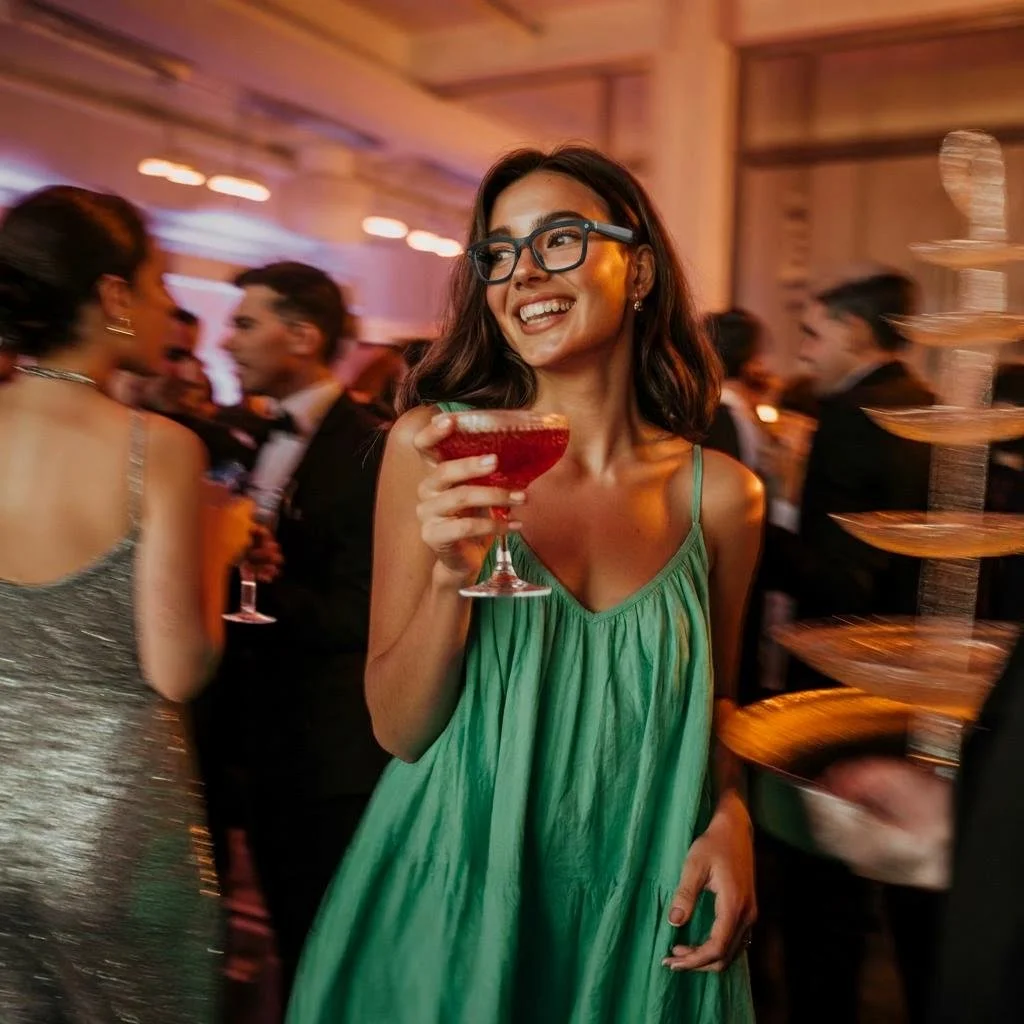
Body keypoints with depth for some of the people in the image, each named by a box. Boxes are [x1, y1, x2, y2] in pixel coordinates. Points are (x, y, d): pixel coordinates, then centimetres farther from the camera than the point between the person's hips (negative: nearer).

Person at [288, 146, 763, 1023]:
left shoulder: (721, 495, -8)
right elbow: (398, 727, -10)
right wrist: (453, 577, -26)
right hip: (457, 893, -1)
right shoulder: (433, 447, -12)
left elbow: (716, 699, 7)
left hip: (641, 912, 2)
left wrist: (729, 813, -11)